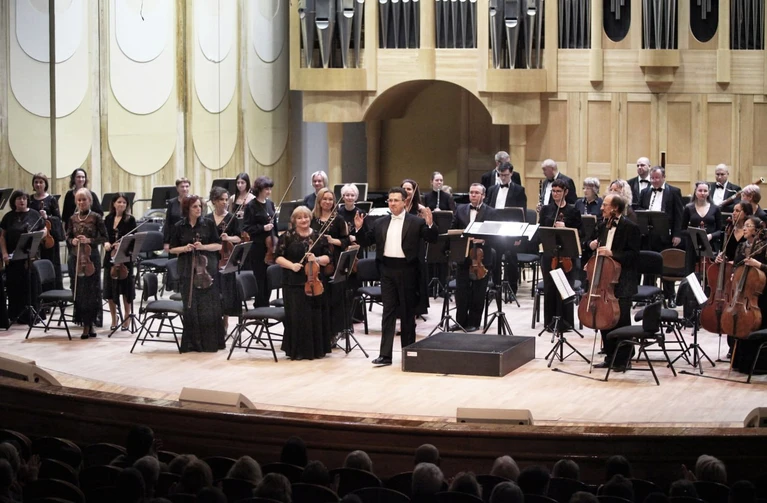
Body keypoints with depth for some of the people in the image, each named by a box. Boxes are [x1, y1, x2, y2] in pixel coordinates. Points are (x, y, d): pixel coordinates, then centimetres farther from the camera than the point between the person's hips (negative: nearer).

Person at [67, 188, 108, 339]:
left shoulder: (96, 217, -3)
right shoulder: (73, 219, 7)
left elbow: (104, 237, -2)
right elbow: (68, 236, 15)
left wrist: (89, 240, -16)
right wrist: (72, 241, -7)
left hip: (91, 257, -3)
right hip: (76, 257, 3)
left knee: (91, 290, -1)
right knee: (78, 291, 3)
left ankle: (89, 323, 7)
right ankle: (86, 324, 10)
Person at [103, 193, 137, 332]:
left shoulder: (130, 220, -3)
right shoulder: (108, 219, 8)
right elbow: (104, 236, 10)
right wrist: (106, 243, -11)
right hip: (110, 257, 4)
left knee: (126, 289, 3)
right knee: (110, 290, 6)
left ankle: (126, 319, 13)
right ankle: (114, 320, 17)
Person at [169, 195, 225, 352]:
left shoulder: (208, 224, 3)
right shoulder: (179, 227, 4)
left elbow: (218, 245, 2)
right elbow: (172, 249, 7)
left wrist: (203, 246, -13)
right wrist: (184, 248, -12)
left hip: (207, 268, 0)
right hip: (188, 270, 0)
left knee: (209, 306, -1)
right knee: (190, 307, 0)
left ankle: (211, 341, 7)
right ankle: (192, 342, 7)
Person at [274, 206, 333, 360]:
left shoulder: (318, 236, 9)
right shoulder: (287, 236, 1)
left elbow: (327, 257, 8)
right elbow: (279, 257, -1)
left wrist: (317, 259, -12)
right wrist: (291, 265, -17)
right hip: (294, 283, -3)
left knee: (316, 315, 5)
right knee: (297, 316, -3)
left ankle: (317, 349, 14)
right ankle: (297, 350, 4)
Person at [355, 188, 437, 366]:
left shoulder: (416, 222, -1)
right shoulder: (380, 223, 10)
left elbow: (432, 239, -7)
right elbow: (366, 241, 12)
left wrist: (430, 225, -24)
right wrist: (359, 229, -5)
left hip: (406, 270, -3)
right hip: (387, 269, 3)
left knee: (407, 312, 6)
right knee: (388, 311, 1)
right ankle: (385, 354, -1)